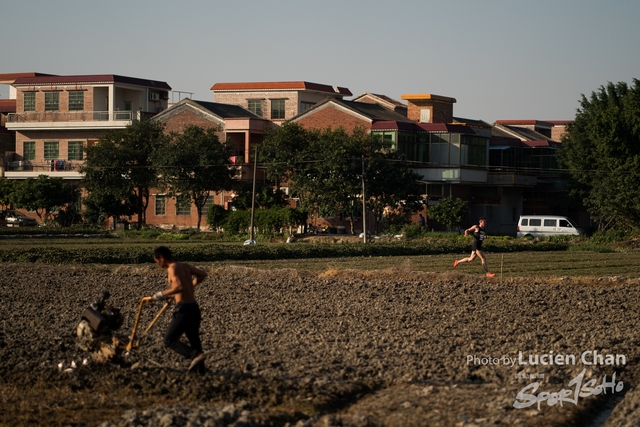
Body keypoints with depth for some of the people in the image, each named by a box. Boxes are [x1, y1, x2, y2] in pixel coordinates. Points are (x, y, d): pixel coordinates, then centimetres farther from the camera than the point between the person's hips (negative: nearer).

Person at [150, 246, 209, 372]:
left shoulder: (173, 268, -11)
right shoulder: (185, 266, 13)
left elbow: (179, 287, -26)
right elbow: (203, 274, 25)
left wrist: (163, 294, -16)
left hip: (184, 309, -8)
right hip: (194, 308, 8)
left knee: (169, 340, 1)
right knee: (194, 340, 17)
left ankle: (195, 355, -15)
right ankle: (200, 370, 15)